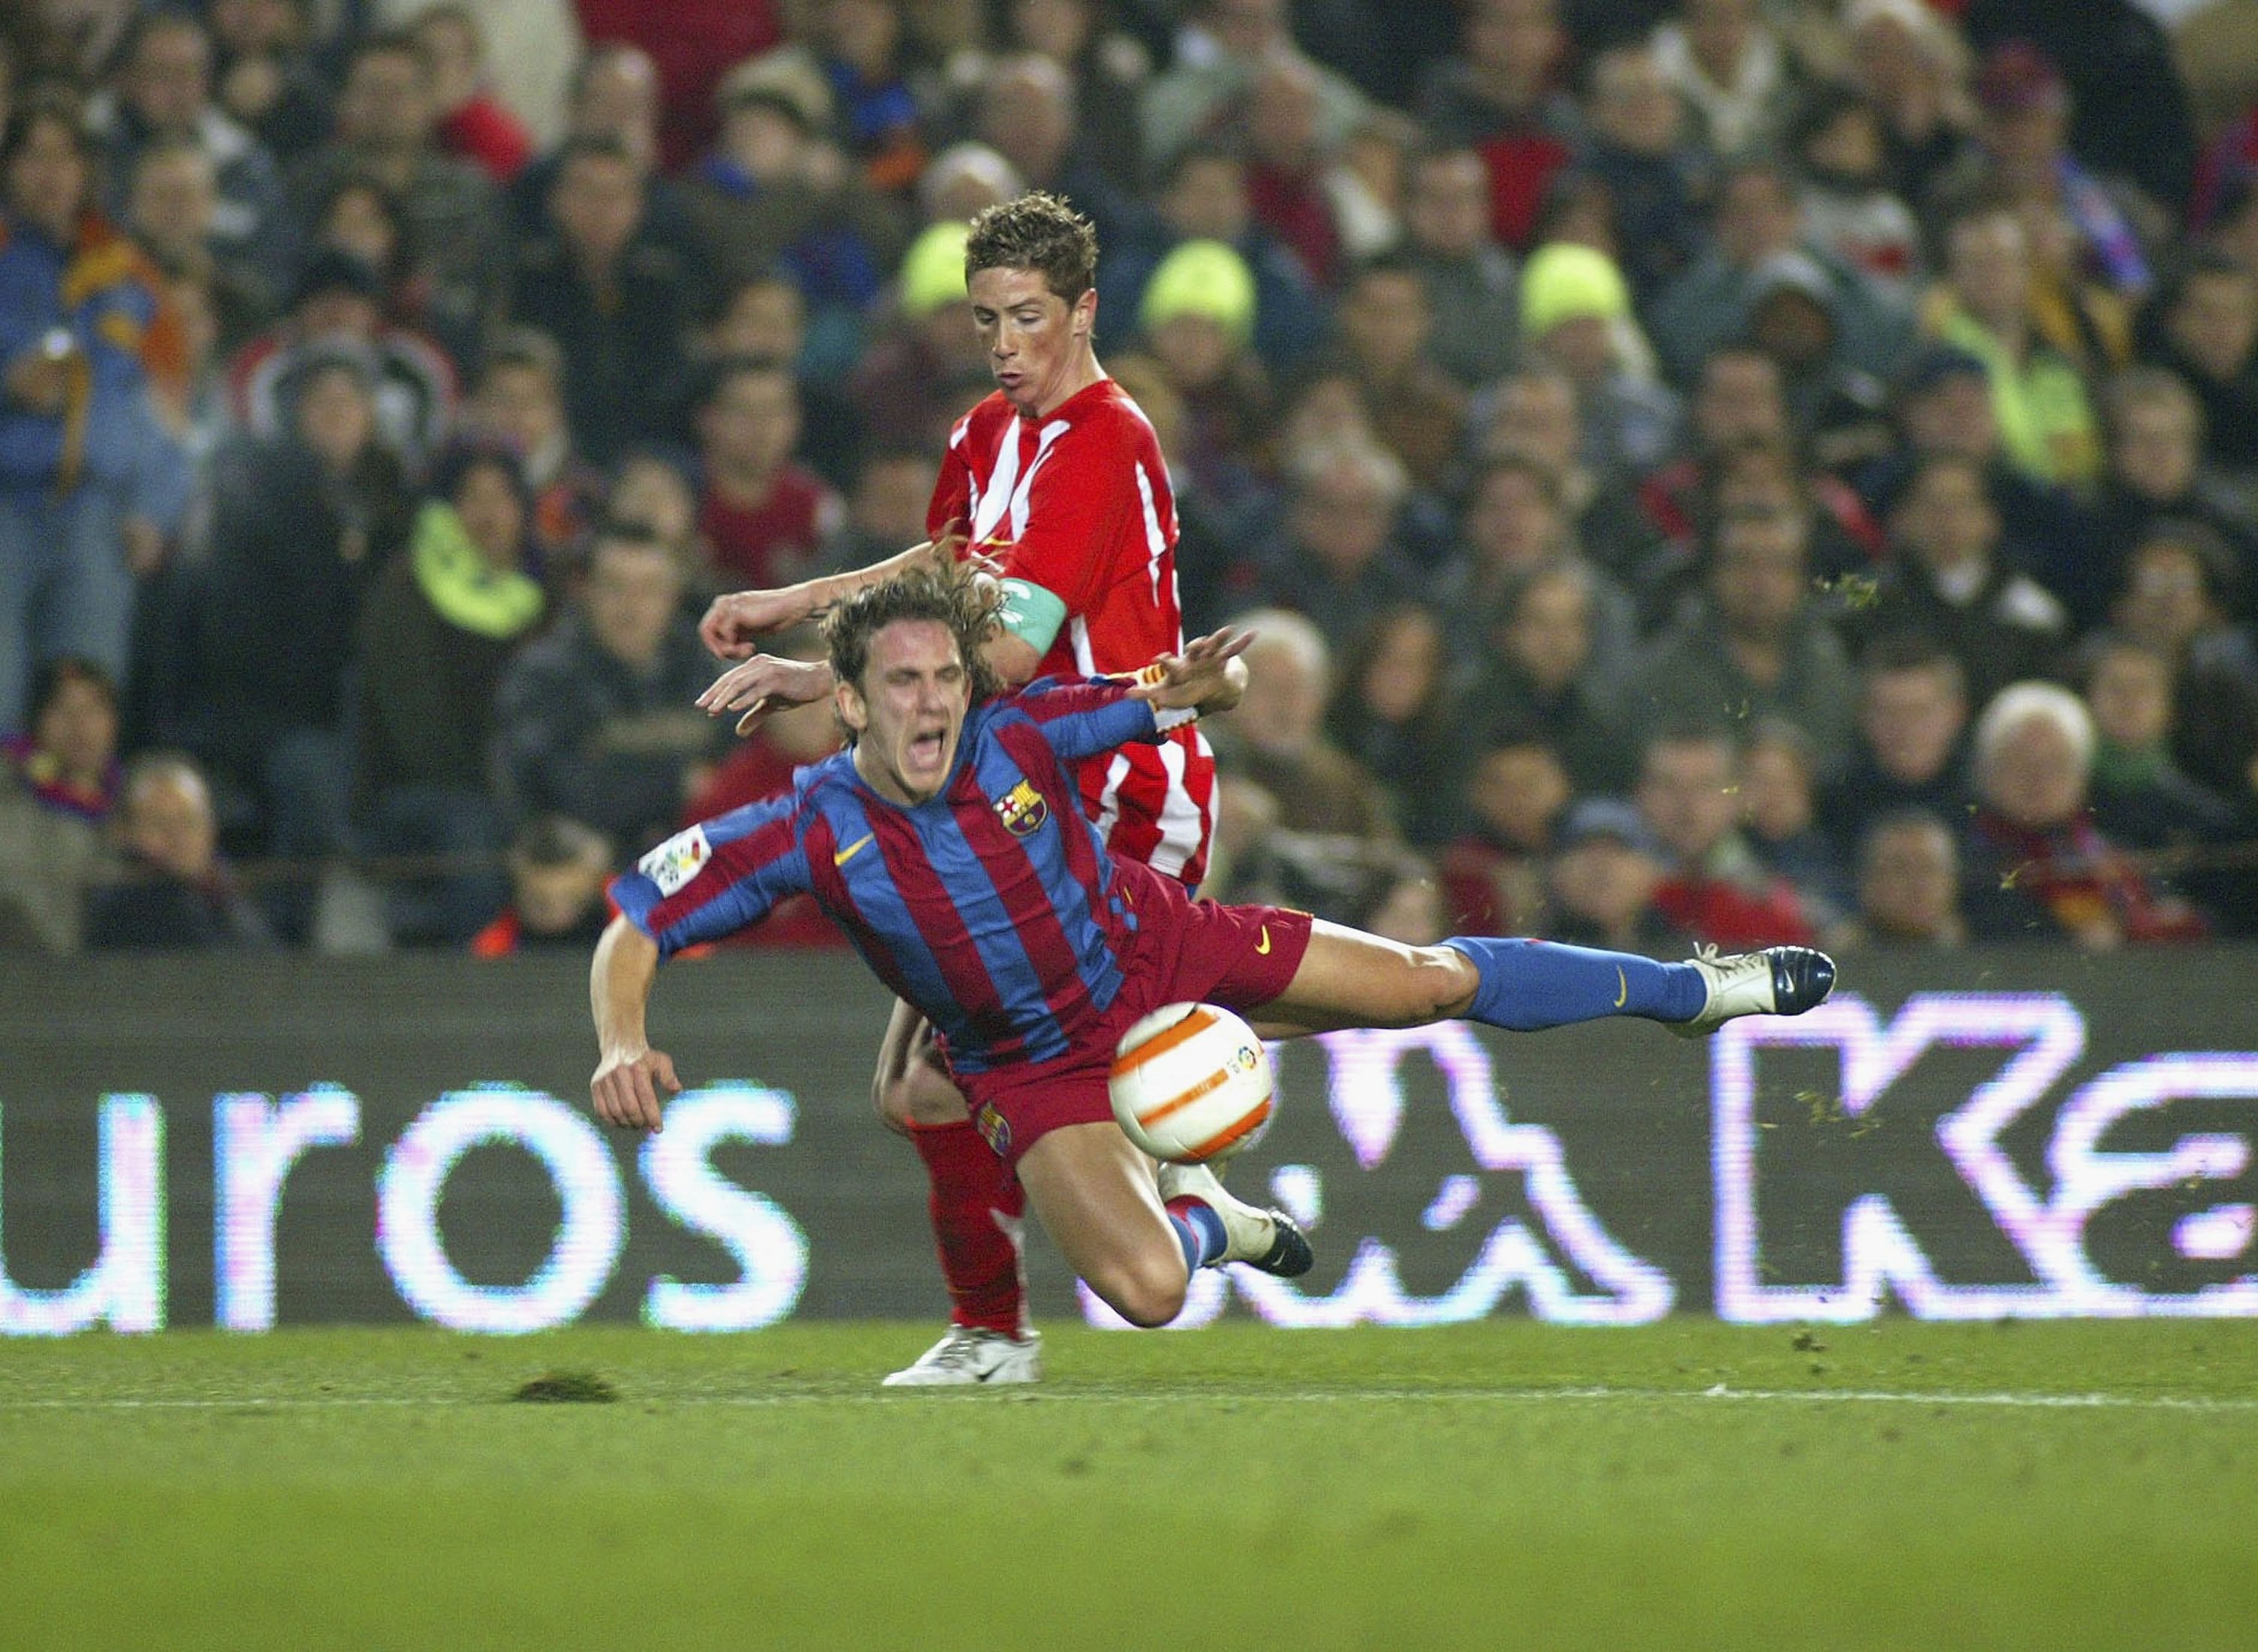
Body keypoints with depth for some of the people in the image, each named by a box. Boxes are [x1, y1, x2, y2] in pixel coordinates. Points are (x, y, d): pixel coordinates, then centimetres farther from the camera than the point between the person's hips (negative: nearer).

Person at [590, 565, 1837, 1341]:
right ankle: (1203, 1219, 21)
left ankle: (1689, 990, 24)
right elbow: (632, 926, -23)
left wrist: (1199, 686, -34)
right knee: (1146, 1292, -19)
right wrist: (623, 1048, -41)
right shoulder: (807, 832, -26)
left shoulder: (1020, 735, -23)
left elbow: (1166, 701, -9)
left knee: (1429, 984, 2)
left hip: (1154, 951, 1)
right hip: (1040, 1073, -1)